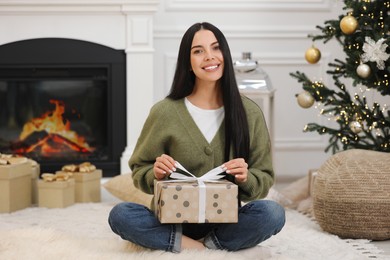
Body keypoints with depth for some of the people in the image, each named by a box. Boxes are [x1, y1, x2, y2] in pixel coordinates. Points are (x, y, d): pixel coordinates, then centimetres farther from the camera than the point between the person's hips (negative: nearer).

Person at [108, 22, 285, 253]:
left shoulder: (250, 113, -1)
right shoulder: (165, 112, -4)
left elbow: (265, 181, 4)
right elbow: (140, 171, 6)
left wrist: (245, 179, -18)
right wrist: (156, 174, -17)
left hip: (224, 221, 1)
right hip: (174, 220, 0)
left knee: (272, 213, -29)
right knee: (120, 215, -28)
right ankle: (209, 246, -21)